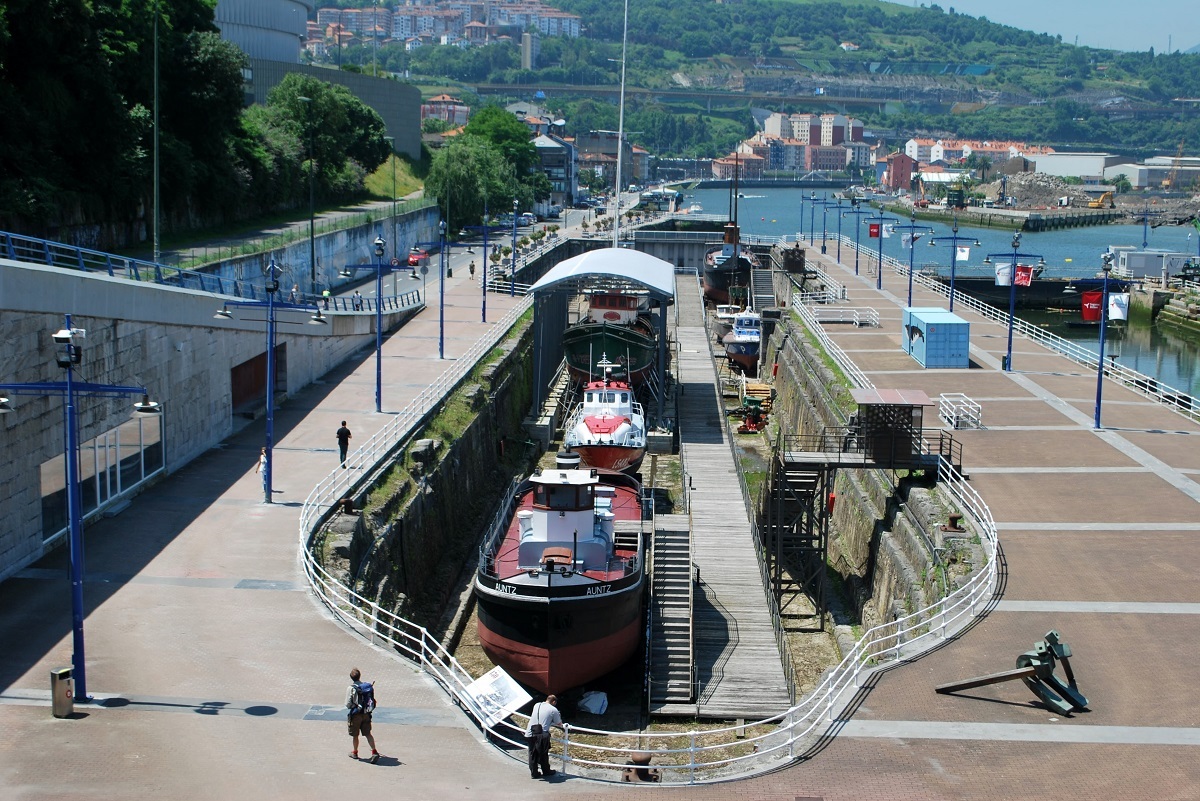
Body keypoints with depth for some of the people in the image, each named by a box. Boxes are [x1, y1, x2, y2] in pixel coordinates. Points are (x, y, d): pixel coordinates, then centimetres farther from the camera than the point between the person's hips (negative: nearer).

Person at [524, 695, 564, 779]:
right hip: (541, 735, -4)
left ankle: (534, 773, 20)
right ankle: (546, 771, 27)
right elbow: (559, 724, 10)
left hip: (529, 734, 4)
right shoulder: (553, 710, 2)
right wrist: (563, 728, 33)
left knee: (532, 754, 15)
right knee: (543, 754, 12)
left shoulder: (536, 705, 16)